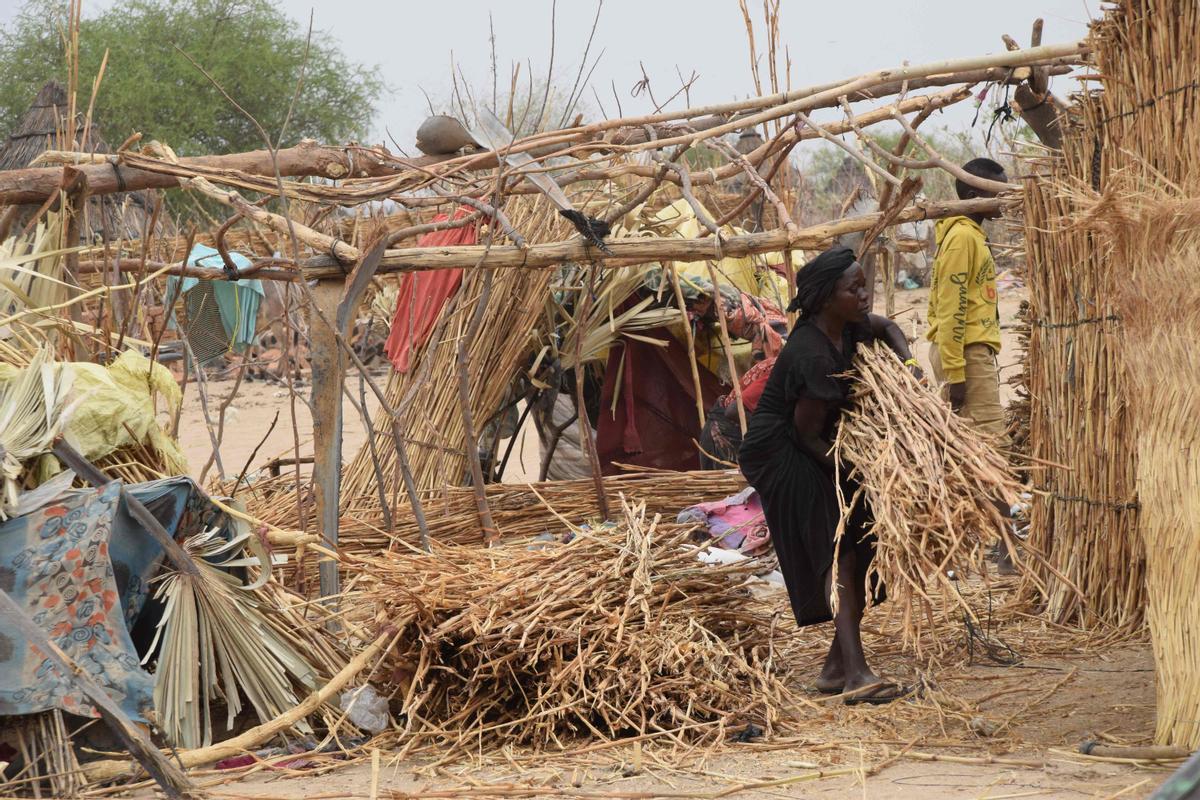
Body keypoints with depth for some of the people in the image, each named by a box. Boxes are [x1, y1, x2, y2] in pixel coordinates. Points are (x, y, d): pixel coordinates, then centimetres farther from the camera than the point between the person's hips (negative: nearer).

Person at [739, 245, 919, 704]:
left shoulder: (844, 325, -2)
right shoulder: (814, 356, -28)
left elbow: (885, 328, 20)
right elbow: (806, 432, -21)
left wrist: (908, 363, 1)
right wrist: (850, 472, -10)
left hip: (813, 451, 10)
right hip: (782, 456, -10)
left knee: (864, 552, 6)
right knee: (837, 554, -21)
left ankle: (836, 667, 15)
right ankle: (856, 675, -30)